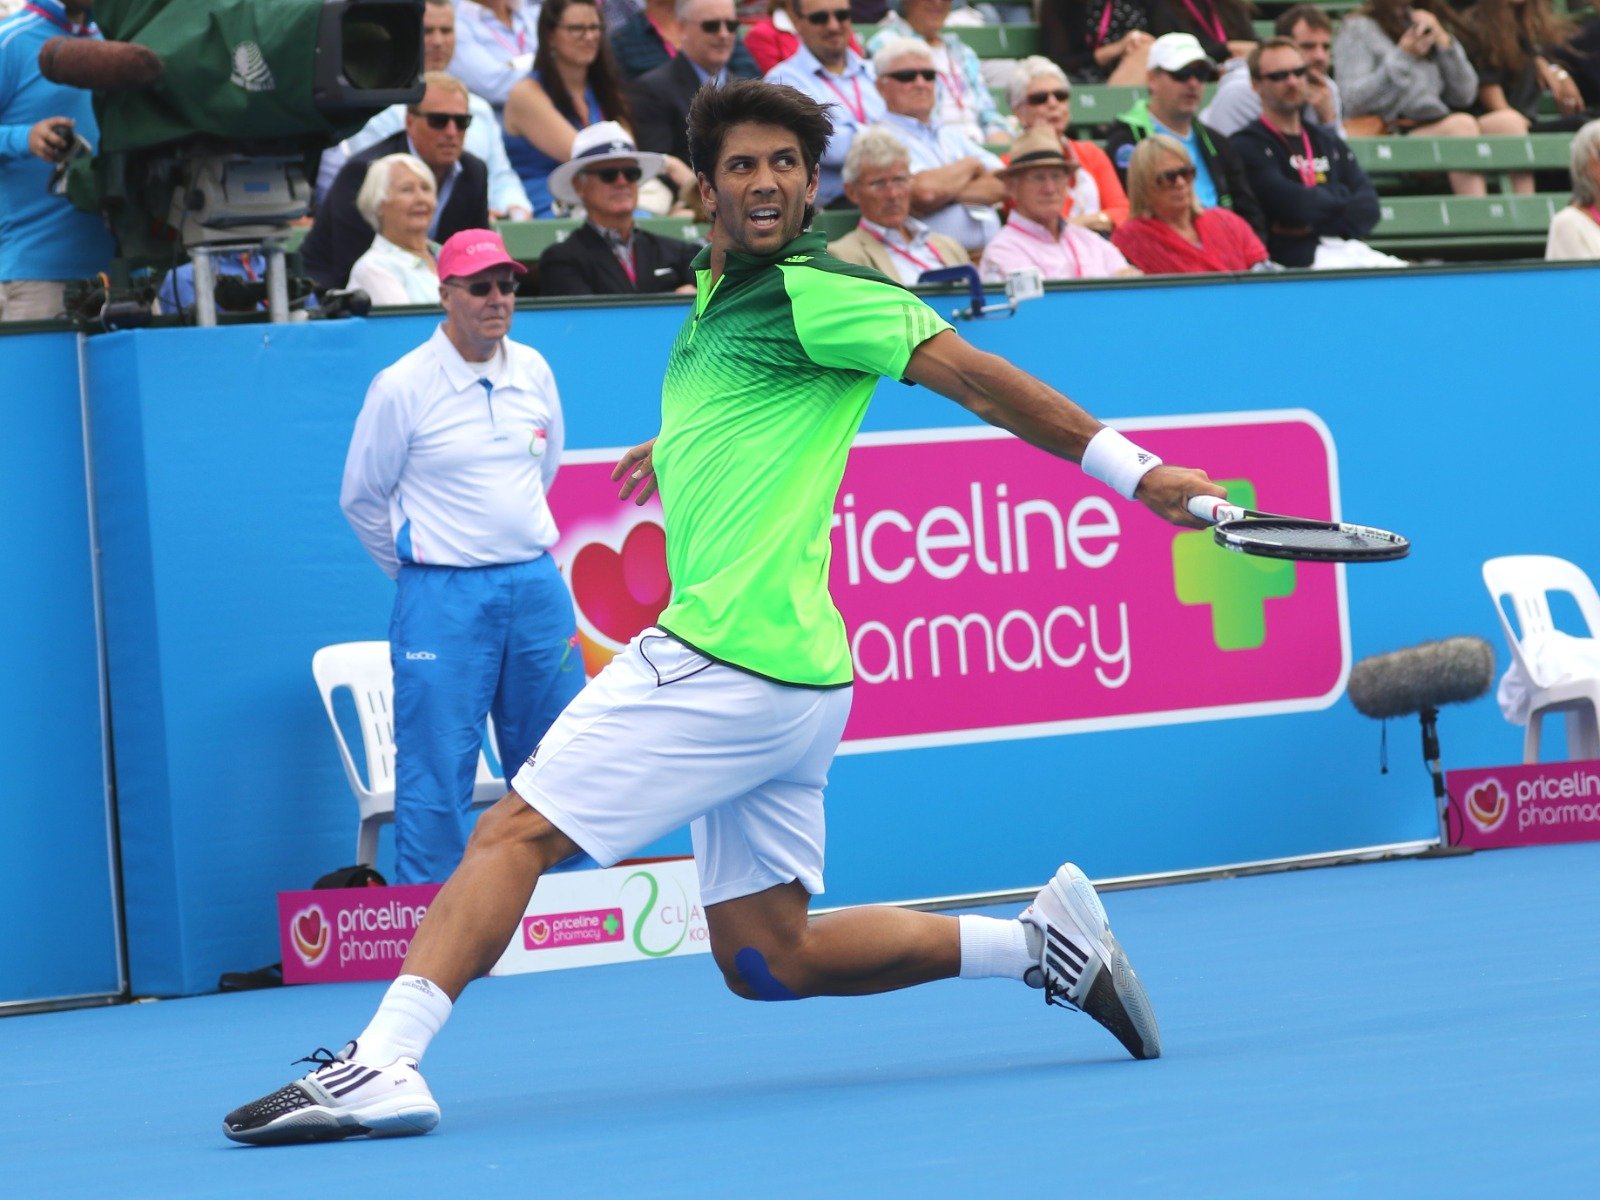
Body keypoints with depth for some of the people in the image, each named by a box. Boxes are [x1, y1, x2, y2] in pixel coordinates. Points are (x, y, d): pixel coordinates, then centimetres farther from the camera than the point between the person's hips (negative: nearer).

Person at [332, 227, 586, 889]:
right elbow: (361, 498, 3)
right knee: (436, 777, -4)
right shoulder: (401, 386, -8)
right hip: (443, 598, -5)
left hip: (537, 585, 5)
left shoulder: (534, 371, 6)